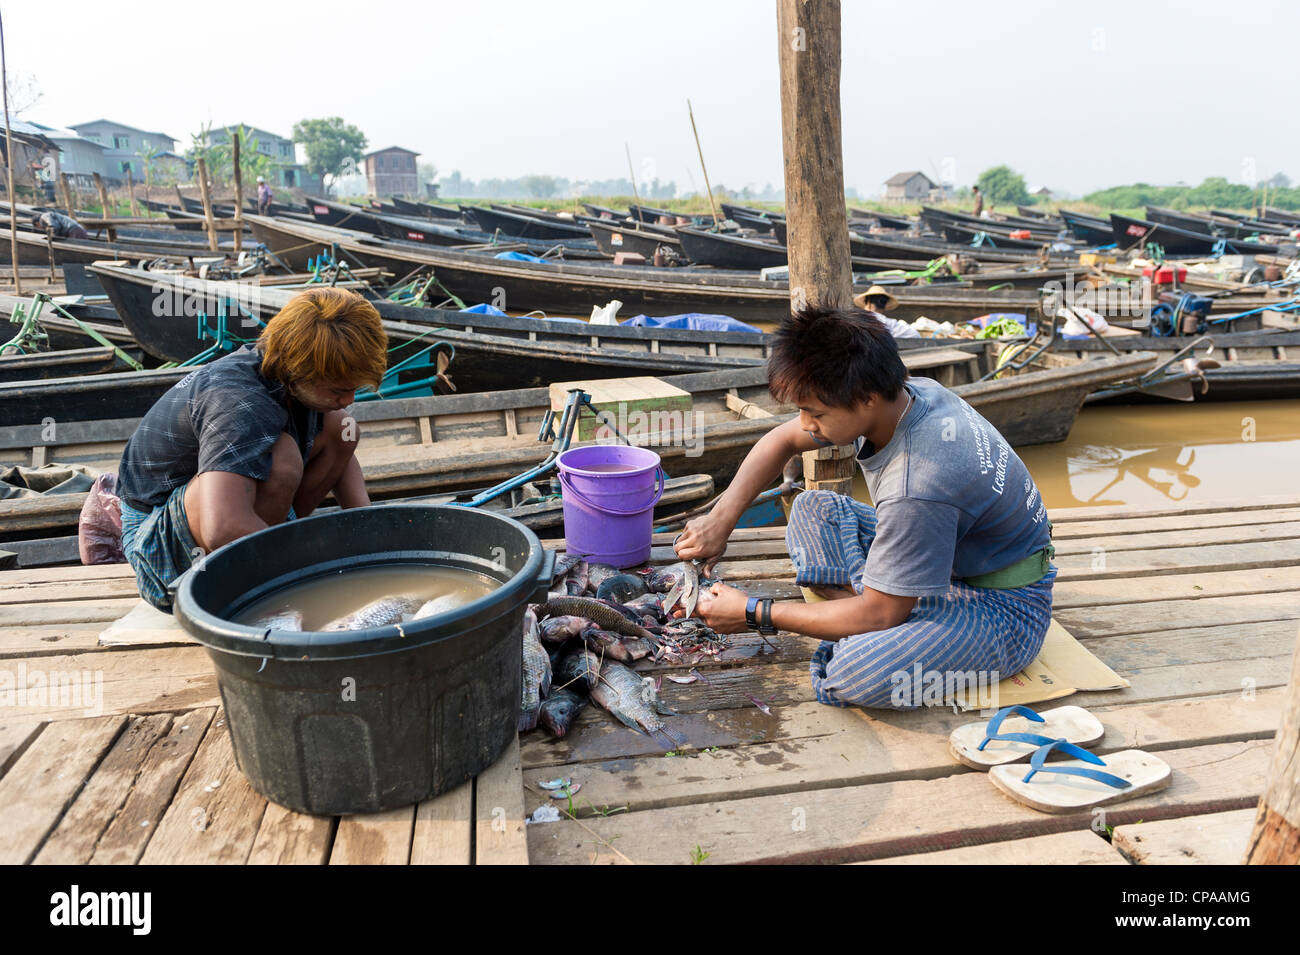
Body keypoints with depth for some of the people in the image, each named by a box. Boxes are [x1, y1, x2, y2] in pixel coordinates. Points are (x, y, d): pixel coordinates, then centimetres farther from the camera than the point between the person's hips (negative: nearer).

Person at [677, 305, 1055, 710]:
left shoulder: (917, 487, -36)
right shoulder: (894, 397, -10)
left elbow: (878, 613, -25)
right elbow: (782, 440, 6)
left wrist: (753, 614, -18)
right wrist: (720, 518, -3)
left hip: (1004, 605, -9)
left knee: (857, 674, -35)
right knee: (812, 509, 5)